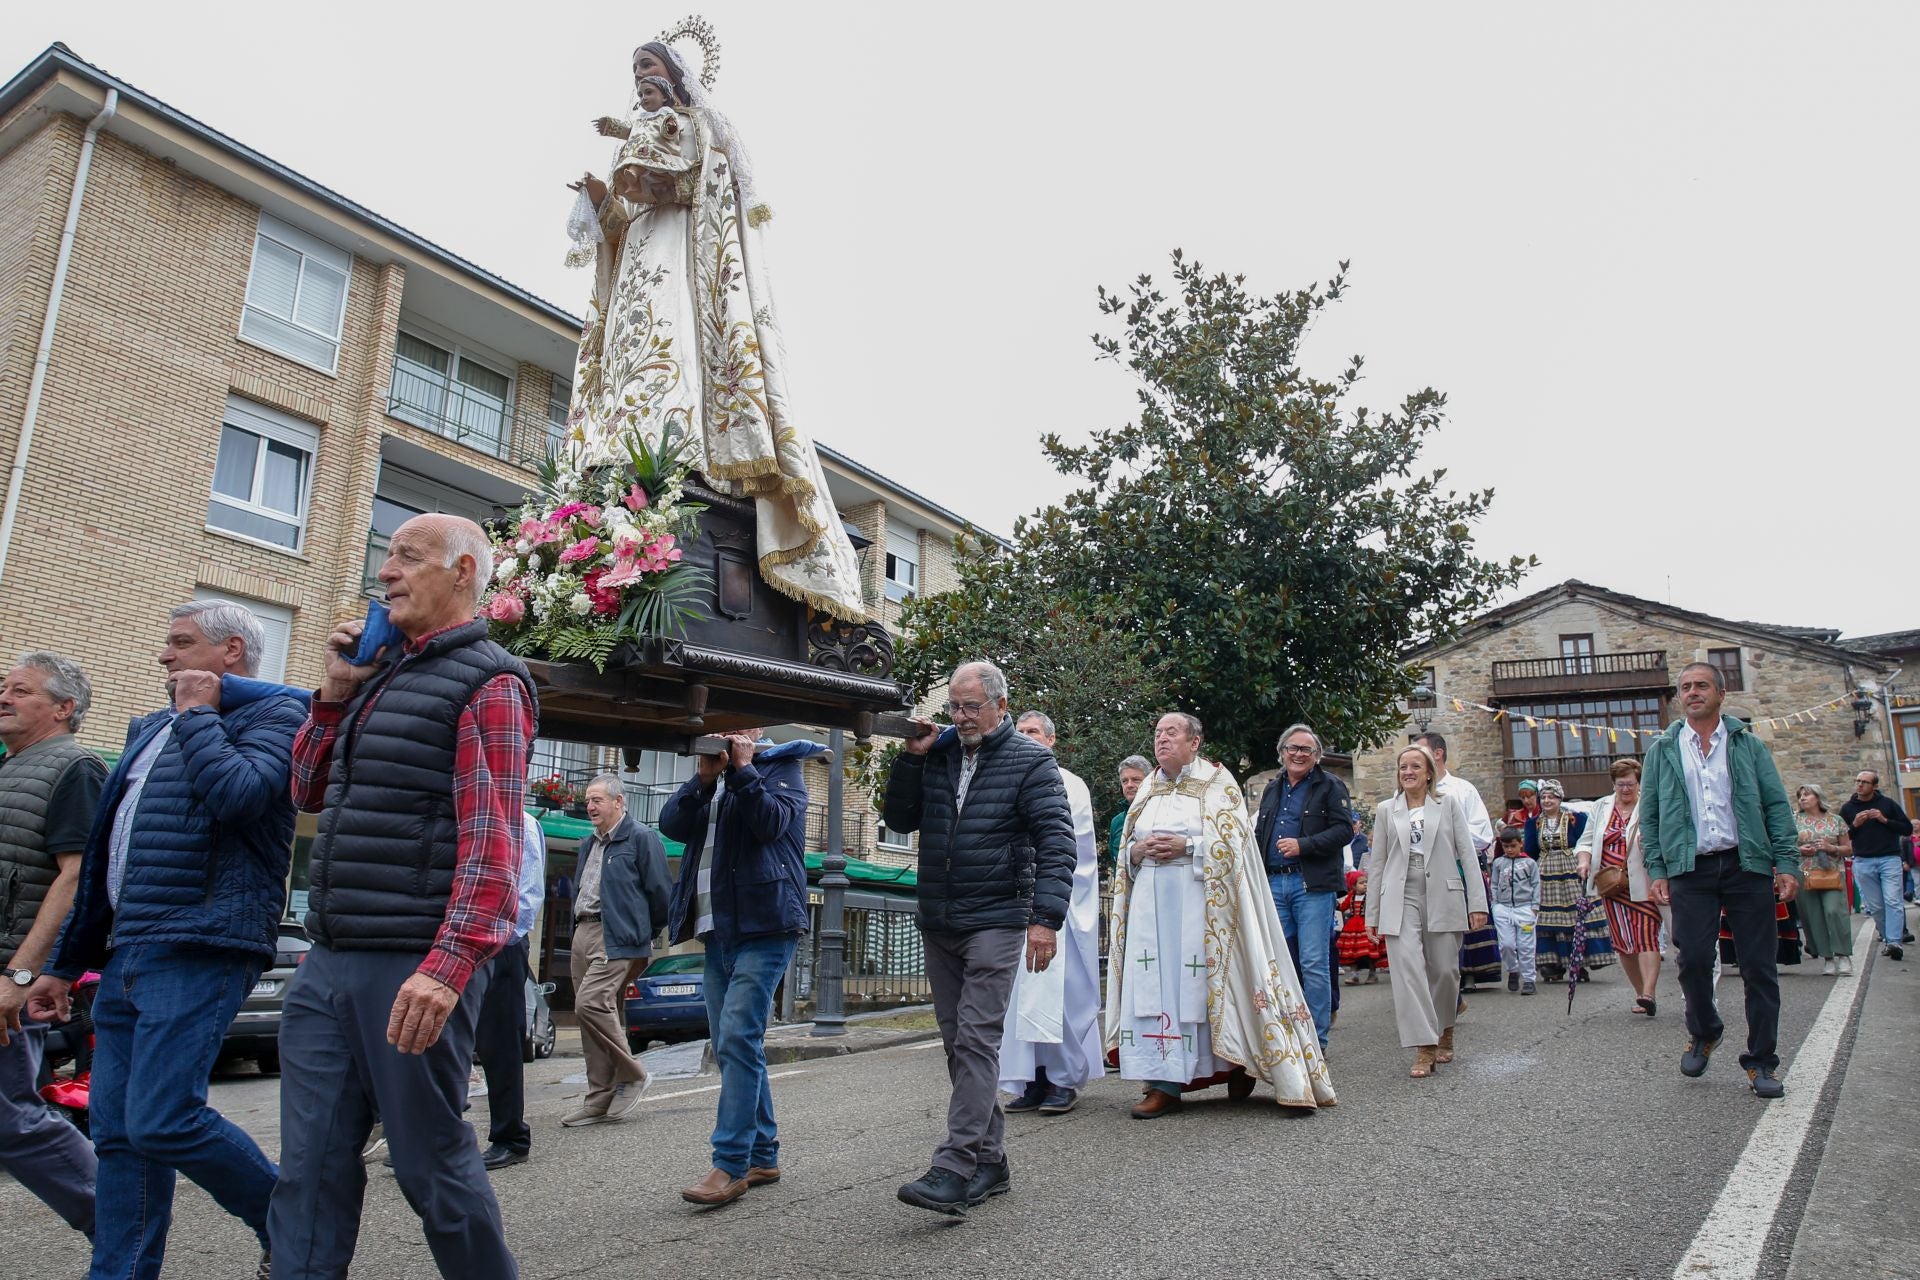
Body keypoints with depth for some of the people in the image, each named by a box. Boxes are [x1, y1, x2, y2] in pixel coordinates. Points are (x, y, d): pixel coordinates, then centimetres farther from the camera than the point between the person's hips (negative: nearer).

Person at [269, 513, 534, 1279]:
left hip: (412, 969, -7)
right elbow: (310, 793, 24)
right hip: (328, 964, 7)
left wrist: (449, 967, -26)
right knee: (311, 1168, 10)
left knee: (432, 1163, 5)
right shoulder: (385, 675, 16)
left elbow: (491, 841, -16)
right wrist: (338, 690, 11)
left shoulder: (486, 681, -8)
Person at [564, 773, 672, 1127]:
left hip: (617, 937, -8)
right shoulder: (589, 845, 20)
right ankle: (600, 1100, 13)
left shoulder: (641, 838, -5)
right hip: (583, 932, 8)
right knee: (603, 1012, 9)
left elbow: (660, 891, -6)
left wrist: (646, 934, 2)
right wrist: (578, 928, 19)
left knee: (590, 1004, -20)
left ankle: (633, 1074, -3)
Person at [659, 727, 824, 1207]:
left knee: (737, 1039, -15)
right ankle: (762, 1156, 20)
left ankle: (731, 1166, -10)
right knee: (736, 1046, 10)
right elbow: (672, 825, 2)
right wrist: (704, 777, -10)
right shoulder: (712, 779, 18)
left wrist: (742, 768, -14)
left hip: (763, 926, -7)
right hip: (717, 928, 7)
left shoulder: (780, 766, 3)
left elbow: (771, 822, -15)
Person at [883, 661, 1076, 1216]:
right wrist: (910, 760, -1)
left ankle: (955, 1169, -10)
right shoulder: (937, 755, 9)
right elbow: (899, 821, 12)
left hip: (996, 921, -6)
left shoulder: (1030, 760, -5)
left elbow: (1056, 841, -11)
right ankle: (991, 1161, 22)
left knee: (976, 1040, -11)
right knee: (958, 1043, 11)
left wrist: (1046, 916, -21)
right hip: (938, 923, 6)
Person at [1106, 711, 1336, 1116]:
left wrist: (1187, 847, -16)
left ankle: (1237, 1066, 17)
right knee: (1153, 987, -1)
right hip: (1150, 901, 5)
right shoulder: (1148, 790, 17)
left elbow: (1232, 842, -7)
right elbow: (1126, 849, 18)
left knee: (1198, 985, -4)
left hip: (1195, 898, -5)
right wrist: (1136, 851, -4)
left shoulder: (1216, 783, 2)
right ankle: (1165, 1083, 2)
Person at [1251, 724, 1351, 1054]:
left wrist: (1303, 845, -17)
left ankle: (1316, 1039, 3)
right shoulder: (1273, 789, 19)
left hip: (1312, 885, -6)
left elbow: (1344, 830, -9)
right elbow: (1260, 832, 28)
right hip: (1274, 883, 6)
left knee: (1314, 964, -5)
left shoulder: (1330, 787, 1)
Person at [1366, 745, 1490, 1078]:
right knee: (1407, 968, -12)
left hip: (1443, 897, 0)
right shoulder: (1386, 810, 10)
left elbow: (1467, 854, 4)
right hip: (1400, 898, 0)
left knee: (1445, 970, 6)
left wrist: (1477, 902, -4)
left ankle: (1444, 1031, 32)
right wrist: (1372, 914, 10)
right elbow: (1378, 863, 11)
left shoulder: (1449, 804, 7)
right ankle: (1424, 1049, -11)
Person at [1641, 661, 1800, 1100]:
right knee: (1693, 960, -4)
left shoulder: (1748, 745, 9)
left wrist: (1788, 863, -4)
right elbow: (1649, 815, 9)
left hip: (1747, 866, 0)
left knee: (1759, 966, 2)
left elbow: (1776, 805, 5)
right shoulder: (1662, 751, 9)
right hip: (1690, 870, 0)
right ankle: (1703, 1034, 23)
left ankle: (1761, 1062, 14)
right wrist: (1656, 870, 1)